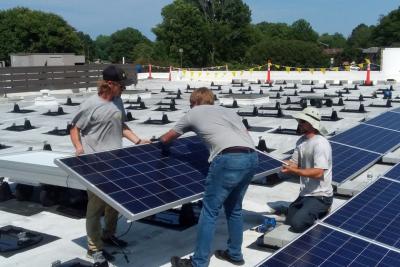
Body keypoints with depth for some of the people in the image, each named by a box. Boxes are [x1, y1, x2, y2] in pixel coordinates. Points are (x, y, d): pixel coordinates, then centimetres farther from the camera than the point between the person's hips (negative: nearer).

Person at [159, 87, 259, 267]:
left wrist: (161, 140, 56)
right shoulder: (228, 111, 32)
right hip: (252, 157, 6)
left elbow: (166, 139, 34)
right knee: (234, 208, 23)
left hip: (229, 159, -6)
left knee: (209, 211, 5)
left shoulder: (193, 113, 20)